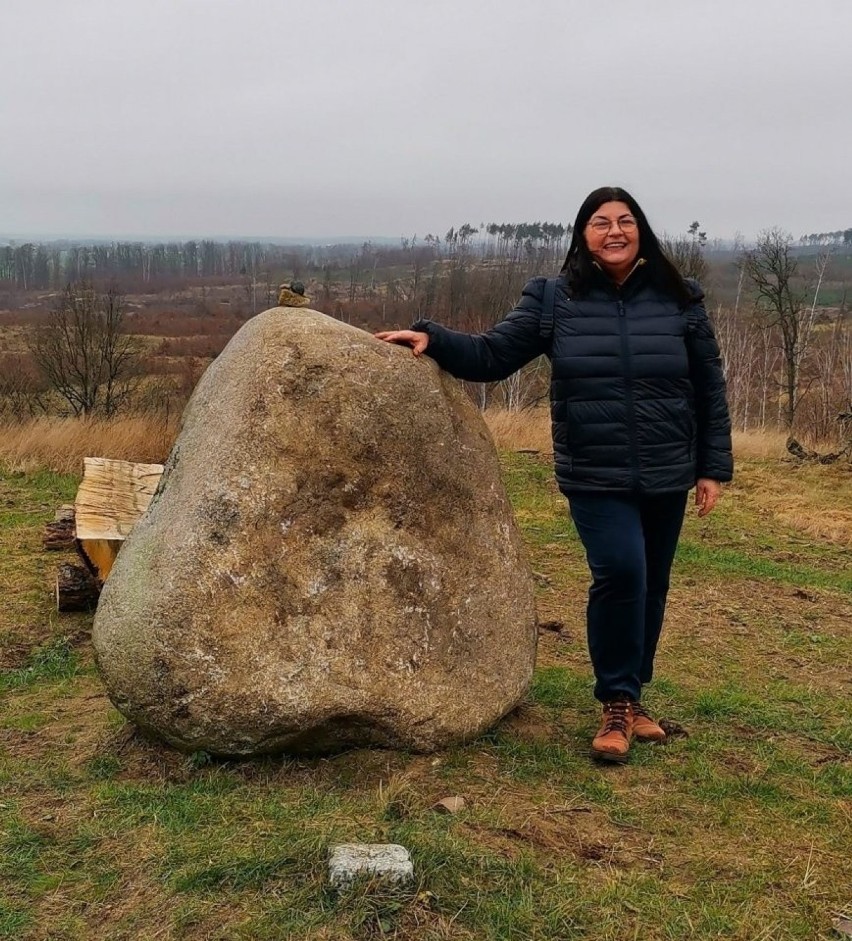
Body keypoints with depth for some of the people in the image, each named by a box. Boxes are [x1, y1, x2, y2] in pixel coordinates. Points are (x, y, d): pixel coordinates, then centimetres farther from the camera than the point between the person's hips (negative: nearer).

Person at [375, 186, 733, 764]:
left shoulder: (679, 302, 2)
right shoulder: (556, 302, 0)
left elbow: (710, 391, 6)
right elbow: (491, 355, 0)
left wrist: (714, 468, 3)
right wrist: (431, 338, -14)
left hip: (667, 479, 2)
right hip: (595, 479, -2)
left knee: (650, 587, 11)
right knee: (620, 572, -20)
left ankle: (634, 696, 32)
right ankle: (616, 704, 0)